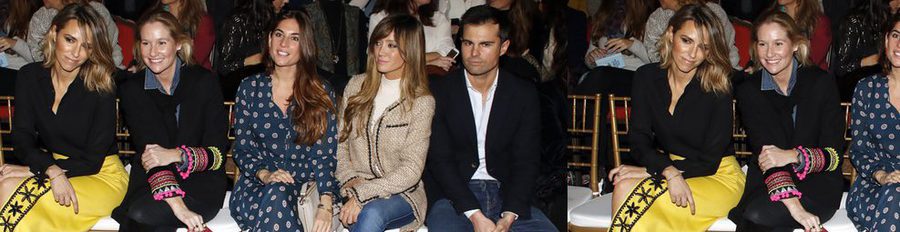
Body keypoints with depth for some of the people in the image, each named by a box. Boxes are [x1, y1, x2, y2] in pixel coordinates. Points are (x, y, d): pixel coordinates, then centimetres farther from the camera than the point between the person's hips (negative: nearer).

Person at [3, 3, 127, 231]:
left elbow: (92, 160, -12)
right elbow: (22, 138, -6)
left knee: (10, 189, -28)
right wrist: (52, 170, -27)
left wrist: (32, 170, -19)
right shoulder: (30, 76, 0)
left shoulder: (102, 87, -12)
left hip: (102, 176, -4)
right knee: (6, 185, -30)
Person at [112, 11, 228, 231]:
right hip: (150, 182, 2)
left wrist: (176, 155, -24)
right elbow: (150, 153, -13)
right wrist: (176, 204, -29)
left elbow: (217, 153, -4)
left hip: (201, 183, -2)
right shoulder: (132, 89, 1)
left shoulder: (203, 81, -2)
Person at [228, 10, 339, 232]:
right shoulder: (250, 87, 8)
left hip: (304, 186, -1)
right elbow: (242, 149, 8)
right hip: (256, 185, 1)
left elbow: (324, 155, -3)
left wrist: (326, 204, -19)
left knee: (278, 196, -35)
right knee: (276, 195, -34)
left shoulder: (322, 92, 4)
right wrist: (264, 174, -14)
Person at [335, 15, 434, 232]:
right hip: (356, 188, 3)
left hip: (402, 194, -3)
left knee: (372, 212, -36)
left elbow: (411, 170, -11)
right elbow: (340, 143, 10)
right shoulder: (357, 86, 7)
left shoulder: (421, 102, -6)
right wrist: (350, 180, -8)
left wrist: (363, 193, -19)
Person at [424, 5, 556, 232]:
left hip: (506, 197, 2)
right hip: (453, 196, -2)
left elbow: (526, 162, 2)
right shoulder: (439, 91, 1)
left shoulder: (524, 94, 6)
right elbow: (440, 160, -5)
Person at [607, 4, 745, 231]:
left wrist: (650, 170, -19)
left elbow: (709, 162, -11)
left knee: (626, 190, -29)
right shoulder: (646, 77, -1)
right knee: (624, 188, -31)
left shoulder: (718, 87, -13)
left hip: (718, 177, -4)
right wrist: (668, 171, -27)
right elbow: (639, 139, -7)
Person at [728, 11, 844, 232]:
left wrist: (793, 155, -24)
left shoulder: (822, 82, -2)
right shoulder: (748, 91, 0)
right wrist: (793, 206, -28)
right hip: (766, 182, 2)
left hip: (817, 182, -2)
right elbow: (766, 154, -13)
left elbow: (833, 155, -4)